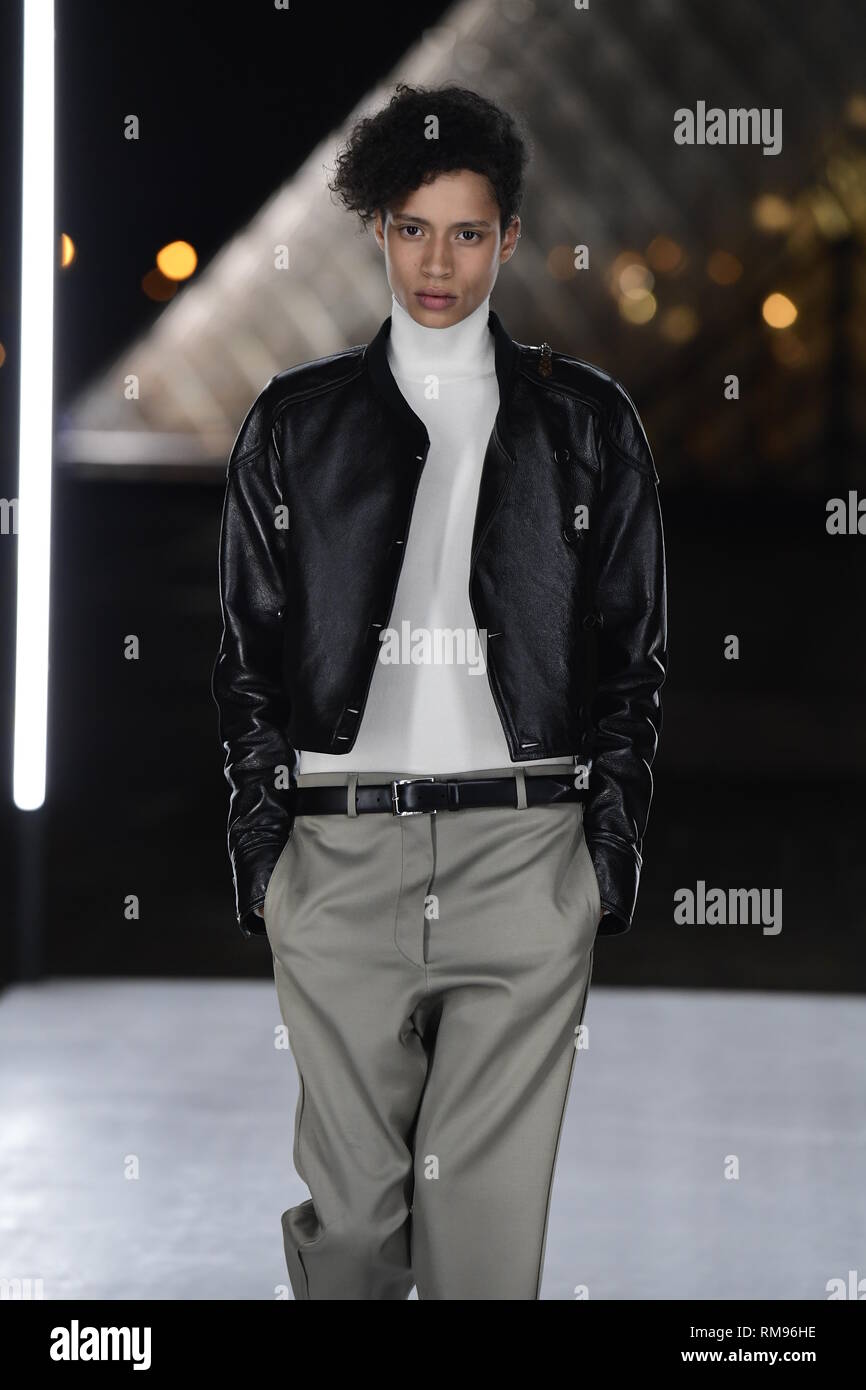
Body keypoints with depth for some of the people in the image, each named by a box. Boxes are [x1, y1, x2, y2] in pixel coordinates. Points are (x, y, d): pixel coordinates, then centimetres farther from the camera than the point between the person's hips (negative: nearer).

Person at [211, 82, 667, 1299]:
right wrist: (259, 851, 3)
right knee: (352, 1196, 2)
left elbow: (632, 650, 9)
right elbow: (249, 651, 11)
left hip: (525, 851, -1)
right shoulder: (296, 423, 11)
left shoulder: (586, 422, 10)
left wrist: (613, 848, 1)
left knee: (492, 1198, -2)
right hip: (341, 854, 1)